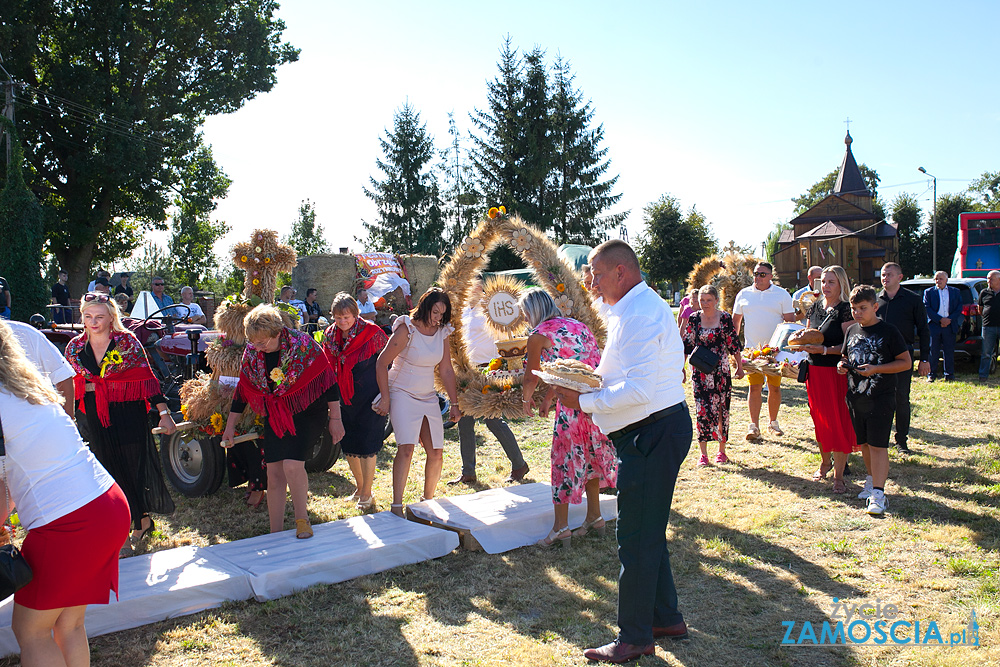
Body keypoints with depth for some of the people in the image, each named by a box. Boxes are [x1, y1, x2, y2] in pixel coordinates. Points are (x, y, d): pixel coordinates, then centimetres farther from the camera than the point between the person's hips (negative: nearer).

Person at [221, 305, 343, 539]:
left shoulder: (302, 344, -19)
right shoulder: (252, 352, -4)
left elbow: (327, 379, -12)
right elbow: (242, 390, 8)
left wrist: (335, 418, -9)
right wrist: (230, 427, 13)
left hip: (307, 412, -5)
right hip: (275, 416, 5)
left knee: (292, 465, -20)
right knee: (274, 472, 2)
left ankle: (302, 519, 4)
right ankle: (276, 535, 14)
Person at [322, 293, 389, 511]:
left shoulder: (371, 332, -12)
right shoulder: (330, 335, 3)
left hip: (369, 397, -5)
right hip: (343, 397, 5)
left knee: (366, 445, -4)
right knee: (348, 445, 11)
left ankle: (367, 494, 11)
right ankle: (359, 486, 32)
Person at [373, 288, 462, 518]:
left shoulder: (442, 333, 4)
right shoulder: (407, 329, -13)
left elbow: (446, 371, 11)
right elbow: (382, 363, -10)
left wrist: (454, 404, 11)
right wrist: (385, 398, -12)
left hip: (428, 397, 6)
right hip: (402, 394, -5)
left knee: (436, 454, 2)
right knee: (406, 449, -20)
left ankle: (427, 501, 22)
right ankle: (396, 506, -14)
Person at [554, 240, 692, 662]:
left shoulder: (640, 314, -20)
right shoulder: (635, 308, 15)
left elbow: (638, 390, -27)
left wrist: (584, 402, -19)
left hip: (651, 434, -11)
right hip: (650, 432, 11)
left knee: (636, 538, -1)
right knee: (648, 534, 20)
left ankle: (634, 638, 12)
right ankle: (666, 619, 33)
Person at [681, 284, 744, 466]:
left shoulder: (725, 318, -1)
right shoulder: (693, 318, 3)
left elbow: (734, 344, 5)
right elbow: (687, 344, 8)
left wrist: (739, 366, 6)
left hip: (720, 370, -1)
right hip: (700, 371, 1)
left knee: (721, 409, 4)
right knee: (702, 410, -3)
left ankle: (722, 451, 18)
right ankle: (703, 453, 4)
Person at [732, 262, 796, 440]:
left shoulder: (782, 295, 4)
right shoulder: (744, 294, 8)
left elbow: (790, 321, 4)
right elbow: (735, 320, 15)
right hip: (752, 348, 0)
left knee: (775, 387, 6)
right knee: (754, 387, -3)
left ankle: (773, 422, 21)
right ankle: (754, 426, -1)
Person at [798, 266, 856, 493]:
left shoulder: (846, 310, -8)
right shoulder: (816, 307, 11)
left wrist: (824, 350, -24)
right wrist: (804, 342, -2)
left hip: (837, 371, -6)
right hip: (815, 370, 6)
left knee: (839, 421, -3)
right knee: (819, 419, 13)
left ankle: (838, 474, 5)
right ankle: (825, 461, 32)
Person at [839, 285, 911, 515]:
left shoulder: (889, 332, -8)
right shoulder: (852, 330, 10)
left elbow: (906, 362, -6)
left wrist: (876, 369, -18)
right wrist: (842, 365, 0)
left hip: (880, 398, -6)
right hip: (855, 395, 6)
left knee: (878, 444, -8)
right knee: (863, 443, 16)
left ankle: (878, 493, -7)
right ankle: (872, 479, 35)